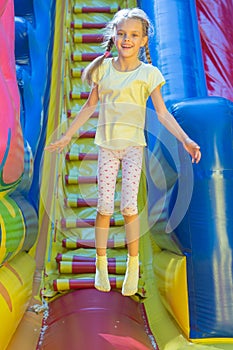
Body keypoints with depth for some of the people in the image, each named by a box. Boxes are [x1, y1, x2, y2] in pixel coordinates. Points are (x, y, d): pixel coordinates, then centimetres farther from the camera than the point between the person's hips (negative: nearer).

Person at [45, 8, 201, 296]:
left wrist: (185, 140, -14)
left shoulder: (148, 73, 1)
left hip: (133, 145, -2)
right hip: (107, 145, 2)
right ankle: (101, 266, 18)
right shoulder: (103, 67, 8)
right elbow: (90, 106, 13)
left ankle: (133, 266, 12)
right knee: (104, 207, 1)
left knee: (129, 206, -7)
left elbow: (162, 113, -2)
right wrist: (67, 136, 15)